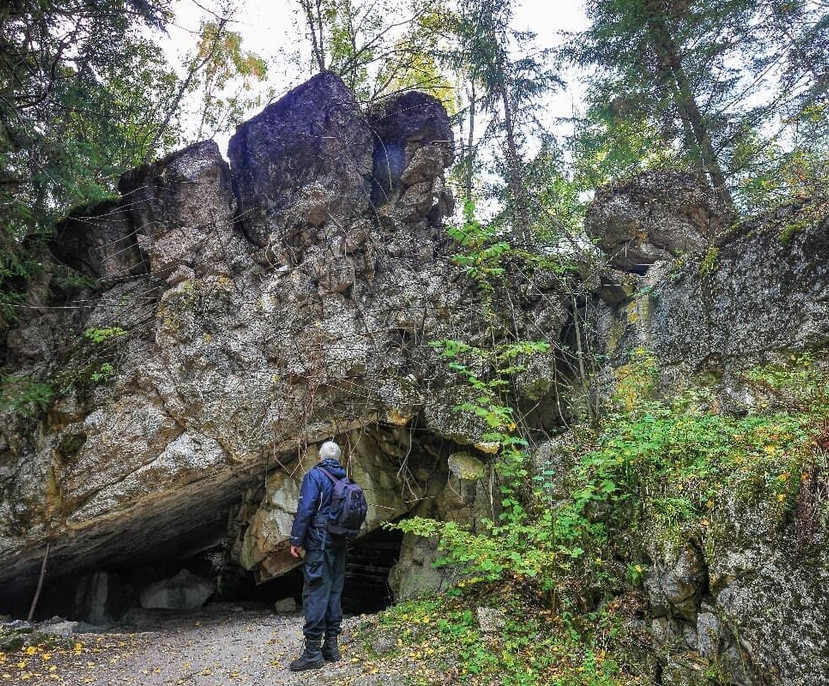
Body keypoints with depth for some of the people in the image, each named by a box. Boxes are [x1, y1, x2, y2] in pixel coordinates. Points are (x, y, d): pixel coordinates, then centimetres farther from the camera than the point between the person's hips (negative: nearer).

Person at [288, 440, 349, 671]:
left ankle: (313, 651, -3)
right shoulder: (345, 480, 10)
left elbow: (305, 510, -16)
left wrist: (296, 540, -10)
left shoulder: (315, 475, -8)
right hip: (340, 545, 7)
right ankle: (331, 646, 18)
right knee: (334, 592, 12)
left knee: (315, 593, -4)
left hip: (319, 543, -7)